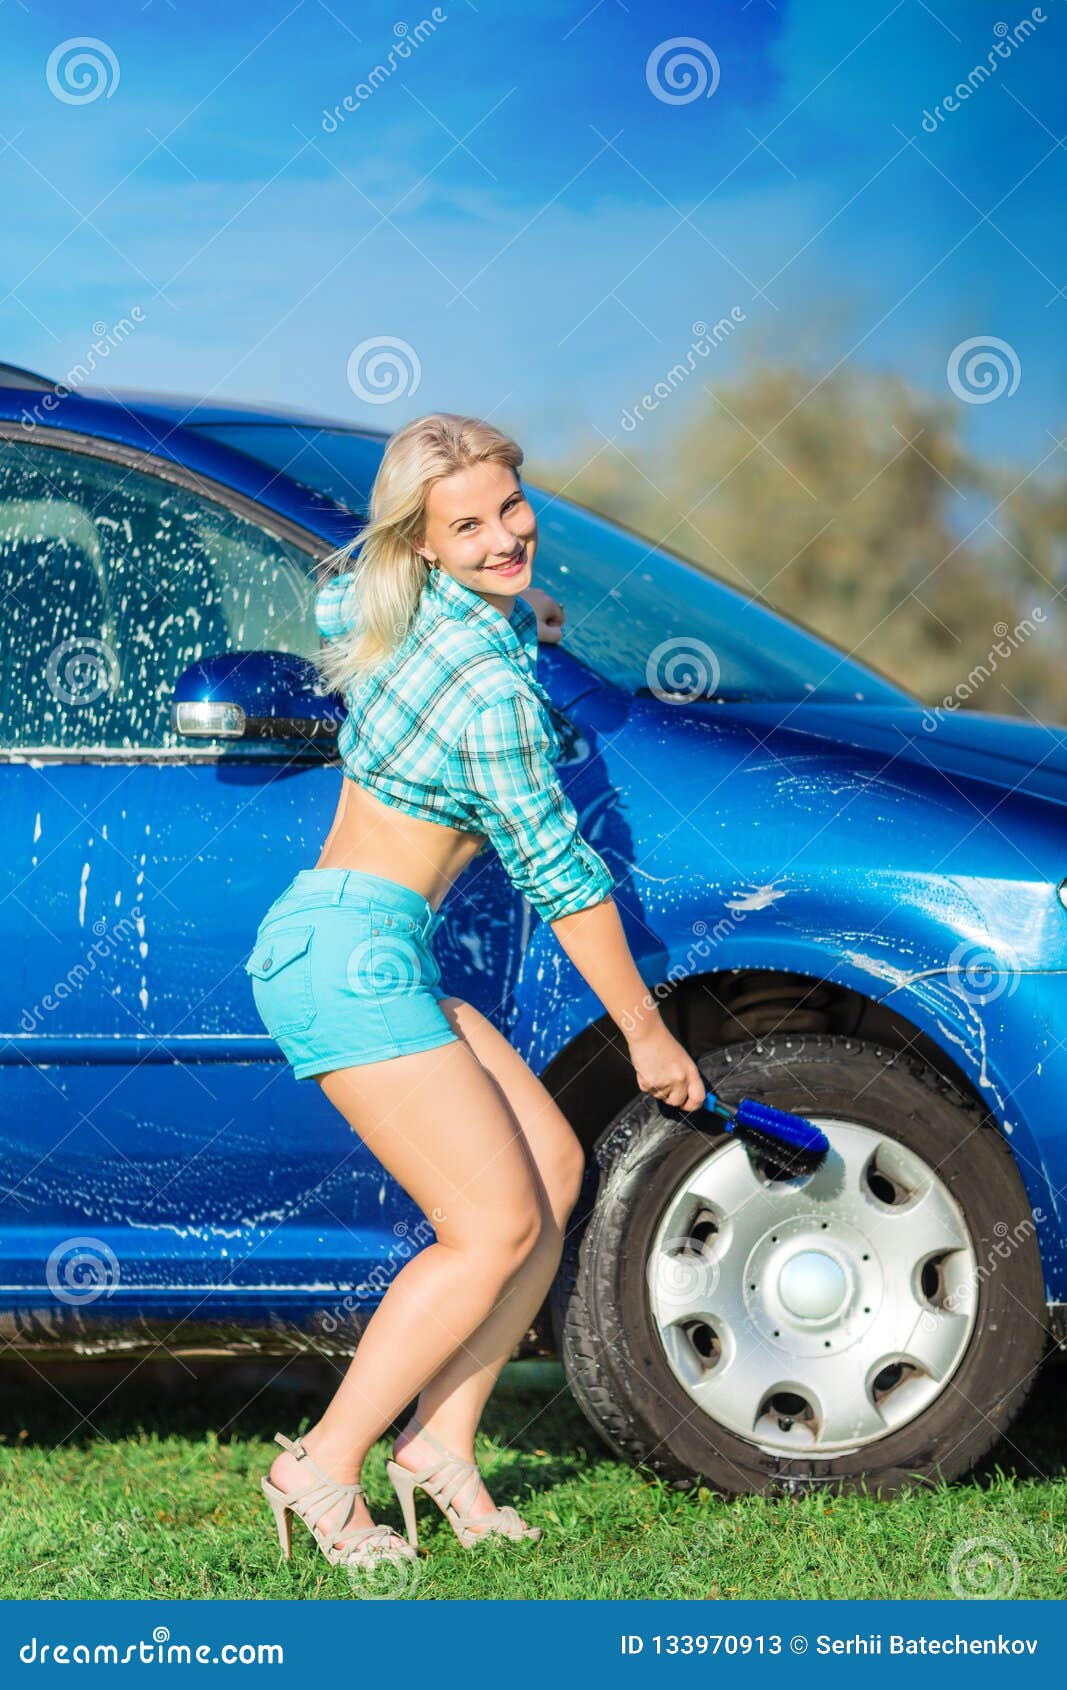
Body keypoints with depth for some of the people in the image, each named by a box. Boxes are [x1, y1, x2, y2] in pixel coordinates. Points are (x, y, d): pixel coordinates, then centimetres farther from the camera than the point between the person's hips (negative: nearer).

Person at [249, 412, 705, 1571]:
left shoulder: (384, 602, 6)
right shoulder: (492, 687, -19)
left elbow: (332, 603, 33)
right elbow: (559, 876, -12)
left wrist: (508, 605, 38)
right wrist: (649, 1037, -2)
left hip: (356, 947, 10)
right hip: (350, 951, -10)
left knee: (553, 1167, 7)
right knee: (495, 1229, -9)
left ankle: (441, 1442, 8)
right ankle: (323, 1471, -3)